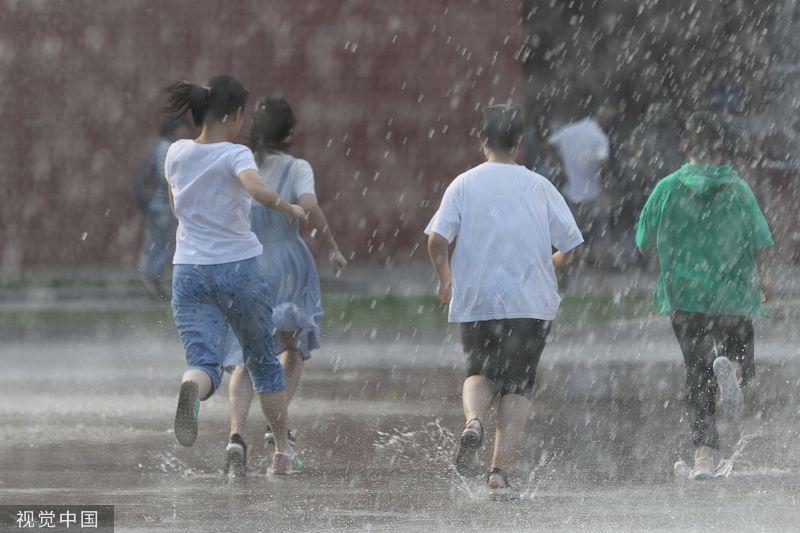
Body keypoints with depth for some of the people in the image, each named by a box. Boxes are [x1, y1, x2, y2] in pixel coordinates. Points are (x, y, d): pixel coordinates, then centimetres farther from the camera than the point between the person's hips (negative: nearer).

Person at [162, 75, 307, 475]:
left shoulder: (177, 154, 6)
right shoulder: (235, 155, -11)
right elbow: (259, 190, -31)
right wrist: (290, 209, -14)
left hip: (188, 273, 3)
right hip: (239, 269, -3)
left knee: (203, 361, -8)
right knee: (263, 360, 17)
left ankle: (190, 389, -46)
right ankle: (283, 450, 24)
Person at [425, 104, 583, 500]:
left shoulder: (465, 184, 0)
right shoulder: (539, 187, 1)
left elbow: (437, 239, -9)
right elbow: (569, 244, 2)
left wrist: (445, 278, 9)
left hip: (474, 300, 1)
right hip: (530, 302, -1)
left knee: (480, 371, 19)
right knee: (517, 385, 5)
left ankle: (473, 420, -14)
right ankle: (499, 472, -6)